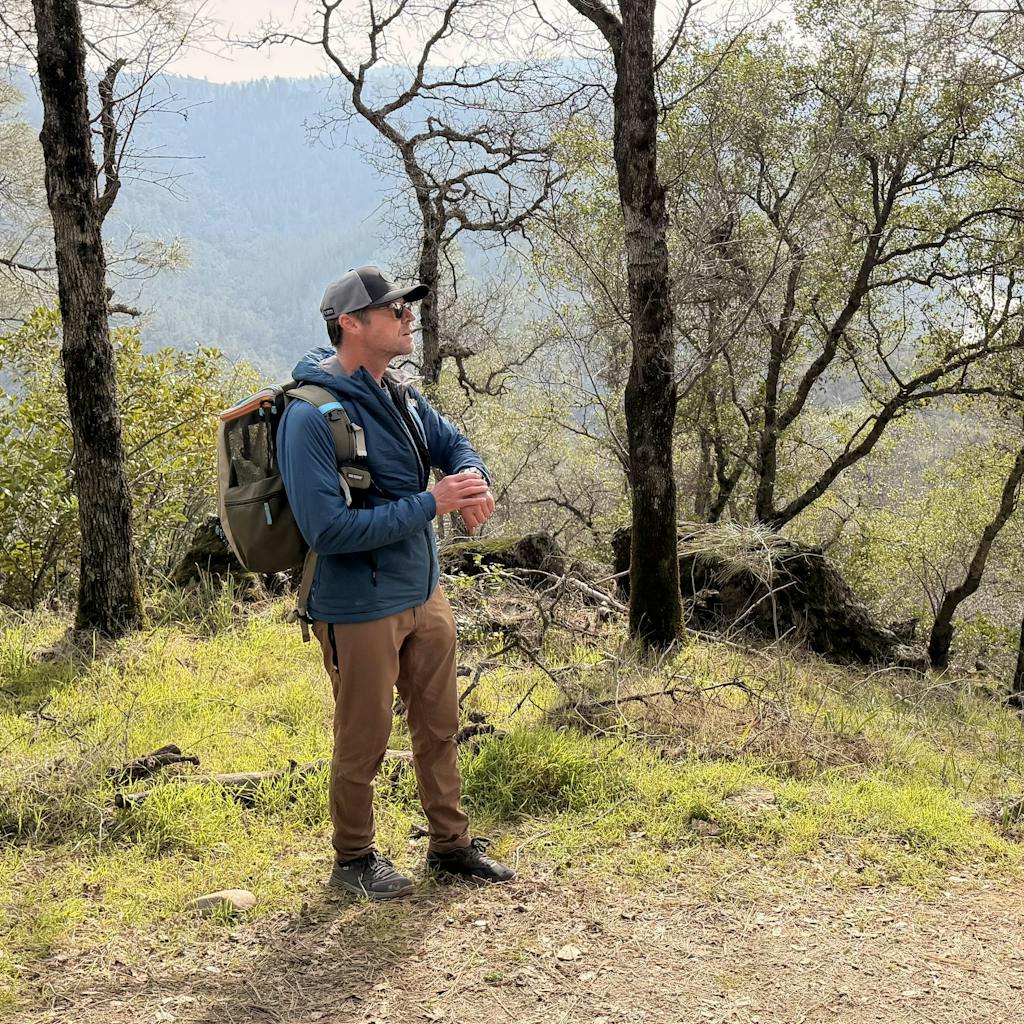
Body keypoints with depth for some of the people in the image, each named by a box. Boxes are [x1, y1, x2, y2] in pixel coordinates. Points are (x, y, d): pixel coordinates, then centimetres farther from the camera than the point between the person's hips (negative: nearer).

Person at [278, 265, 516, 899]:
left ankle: (451, 844, 36)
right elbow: (328, 529, -27)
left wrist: (475, 481, -10)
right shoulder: (312, 416, -23)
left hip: (426, 595, 8)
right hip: (360, 609, -8)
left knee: (440, 727, 19)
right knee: (363, 744, 9)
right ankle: (354, 859, 30)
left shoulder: (401, 394, 2)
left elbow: (454, 444, 15)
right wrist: (430, 503, -25)